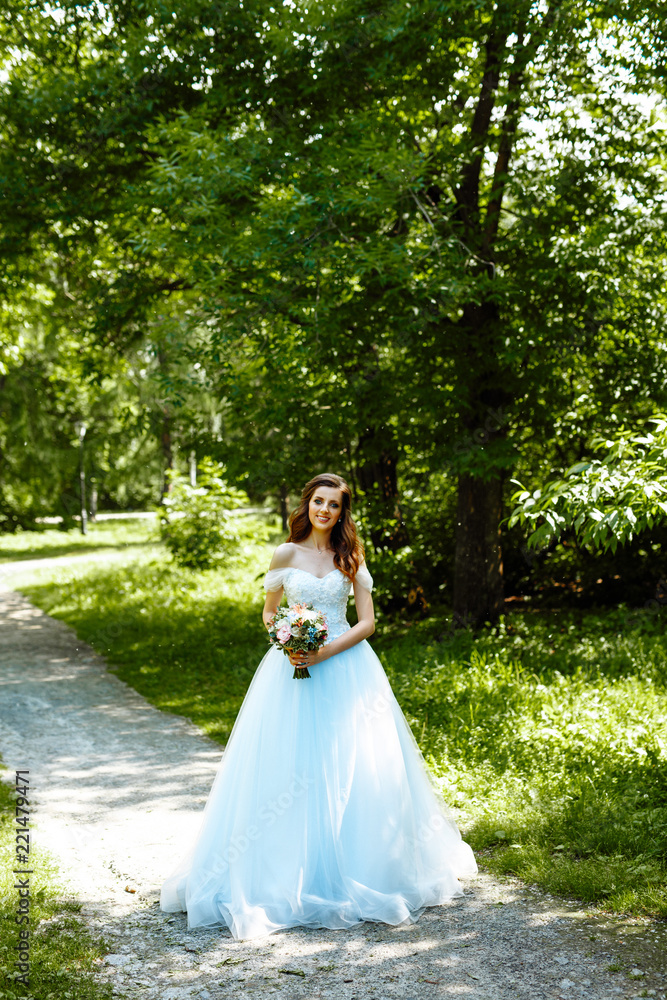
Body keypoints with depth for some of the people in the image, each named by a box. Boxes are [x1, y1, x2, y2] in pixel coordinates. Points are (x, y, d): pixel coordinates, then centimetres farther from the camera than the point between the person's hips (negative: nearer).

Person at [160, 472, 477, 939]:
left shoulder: (351, 558, 6)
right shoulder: (286, 554, 5)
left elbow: (367, 622, 2)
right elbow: (269, 613, 12)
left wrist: (327, 651, -12)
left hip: (345, 668, 1)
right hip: (293, 669, 0)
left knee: (351, 770, -2)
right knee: (288, 769, -4)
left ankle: (355, 872, 11)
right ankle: (292, 876, 5)